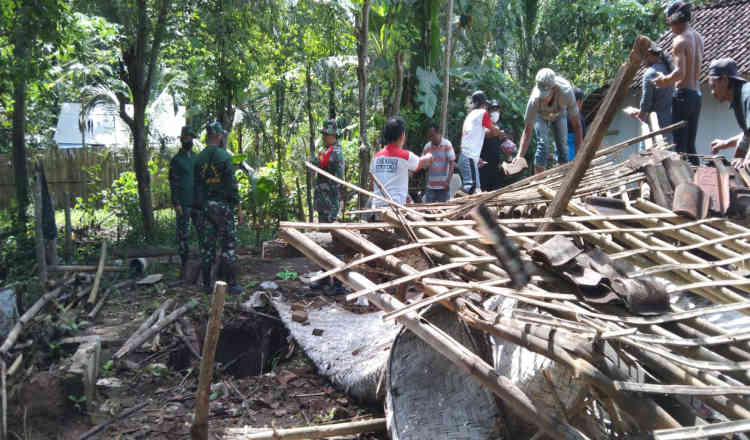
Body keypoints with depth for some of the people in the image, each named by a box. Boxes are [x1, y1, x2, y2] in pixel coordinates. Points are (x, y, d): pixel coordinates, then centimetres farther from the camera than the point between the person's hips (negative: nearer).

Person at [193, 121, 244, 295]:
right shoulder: (224, 156, -11)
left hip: (206, 206, 6)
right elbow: (232, 185, -13)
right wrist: (239, 208, -9)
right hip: (223, 205, -6)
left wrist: (200, 206, 19)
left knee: (208, 244, 10)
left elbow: (196, 186, 12)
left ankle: (207, 283, 15)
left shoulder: (199, 158, 8)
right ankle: (231, 283, 0)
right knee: (229, 243, -1)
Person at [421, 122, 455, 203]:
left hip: (443, 186, -3)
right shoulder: (427, 146, 2)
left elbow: (452, 163, -8)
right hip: (430, 186, 3)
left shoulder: (447, 145, -6)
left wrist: (448, 181, -15)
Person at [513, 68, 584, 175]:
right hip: (540, 116, -1)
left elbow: (576, 125, -33)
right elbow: (527, 130, -36)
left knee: (562, 145, -6)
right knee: (543, 143, -19)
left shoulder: (566, 93, -42)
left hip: (559, 114, 2)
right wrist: (520, 155, -48)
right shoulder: (534, 100, -42)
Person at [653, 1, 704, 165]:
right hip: (697, 95, 8)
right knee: (691, 146, 13)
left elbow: (680, 72, -21)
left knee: (679, 145, -7)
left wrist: (664, 81, -5)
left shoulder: (679, 41, -11)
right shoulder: (698, 38, 14)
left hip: (683, 94, -8)